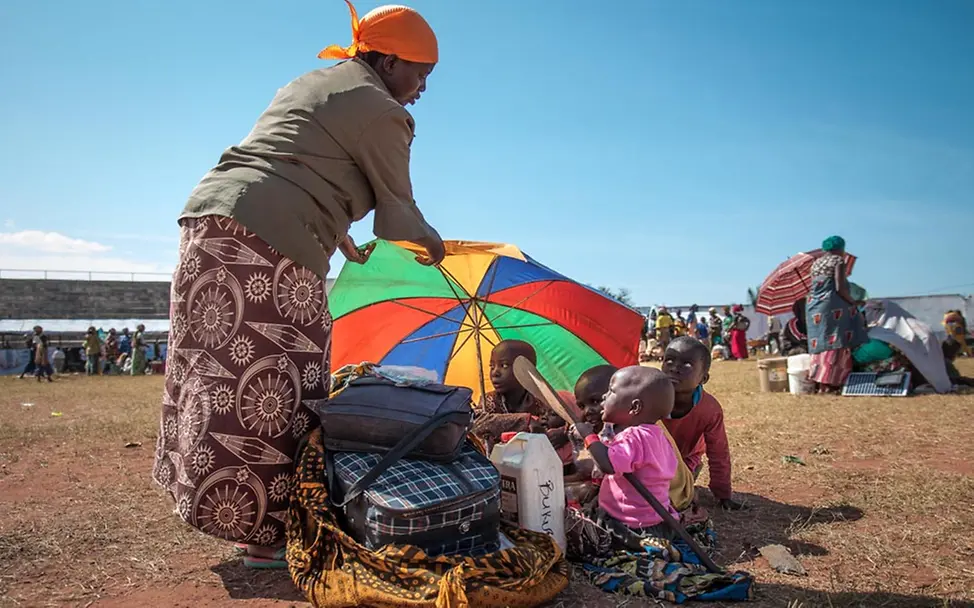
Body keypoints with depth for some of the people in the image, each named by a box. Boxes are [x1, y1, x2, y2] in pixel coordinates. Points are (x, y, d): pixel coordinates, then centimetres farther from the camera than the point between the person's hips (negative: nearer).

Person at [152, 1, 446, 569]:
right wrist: (432, 244, 23)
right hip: (273, 250, -9)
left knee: (220, 380, 12)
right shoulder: (381, 111, 0)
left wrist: (343, 238, 41)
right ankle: (270, 537, 6)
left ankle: (214, 500, 23)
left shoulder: (309, 83, 26)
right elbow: (397, 217, 2)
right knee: (274, 393, -4)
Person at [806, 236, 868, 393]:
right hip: (831, 305, -7)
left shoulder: (816, 263, 21)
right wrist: (853, 303, 1)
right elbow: (840, 288, -12)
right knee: (834, 343, -6)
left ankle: (818, 381, 6)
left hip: (812, 306, 7)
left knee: (820, 343, 9)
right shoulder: (838, 261, -1)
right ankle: (826, 385, -11)